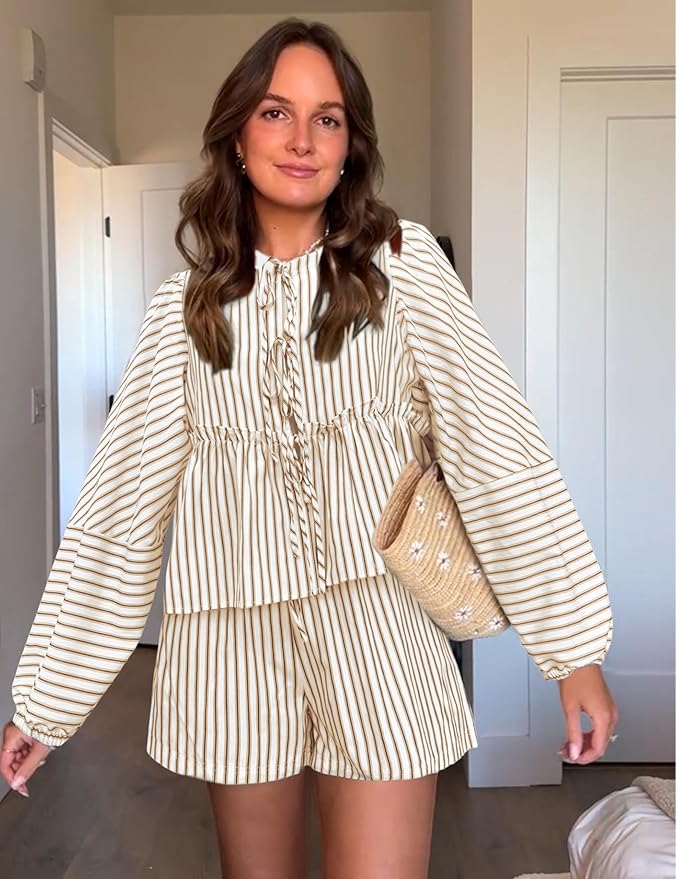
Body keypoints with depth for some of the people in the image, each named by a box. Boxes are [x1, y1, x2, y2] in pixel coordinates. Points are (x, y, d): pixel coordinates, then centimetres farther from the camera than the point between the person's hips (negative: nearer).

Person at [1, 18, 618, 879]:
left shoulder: (402, 262, -2)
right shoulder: (186, 303, 3)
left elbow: (497, 448, -5)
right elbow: (124, 495, 3)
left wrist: (575, 644, -8)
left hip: (375, 622, -1)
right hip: (234, 635, 2)